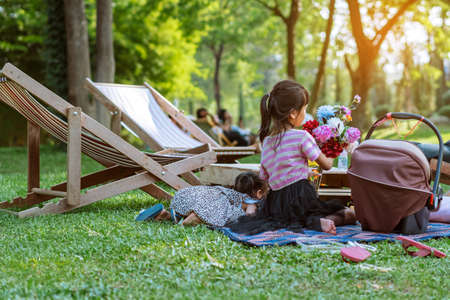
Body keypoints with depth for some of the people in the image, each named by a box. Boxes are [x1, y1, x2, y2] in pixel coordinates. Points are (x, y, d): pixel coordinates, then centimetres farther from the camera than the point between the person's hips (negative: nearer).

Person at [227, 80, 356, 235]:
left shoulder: (266, 140, 10)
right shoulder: (302, 137, -9)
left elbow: (264, 177, 15)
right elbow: (326, 165, 0)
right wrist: (331, 155, 25)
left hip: (275, 202, 5)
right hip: (300, 198, -5)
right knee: (350, 214, 2)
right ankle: (317, 222, -22)